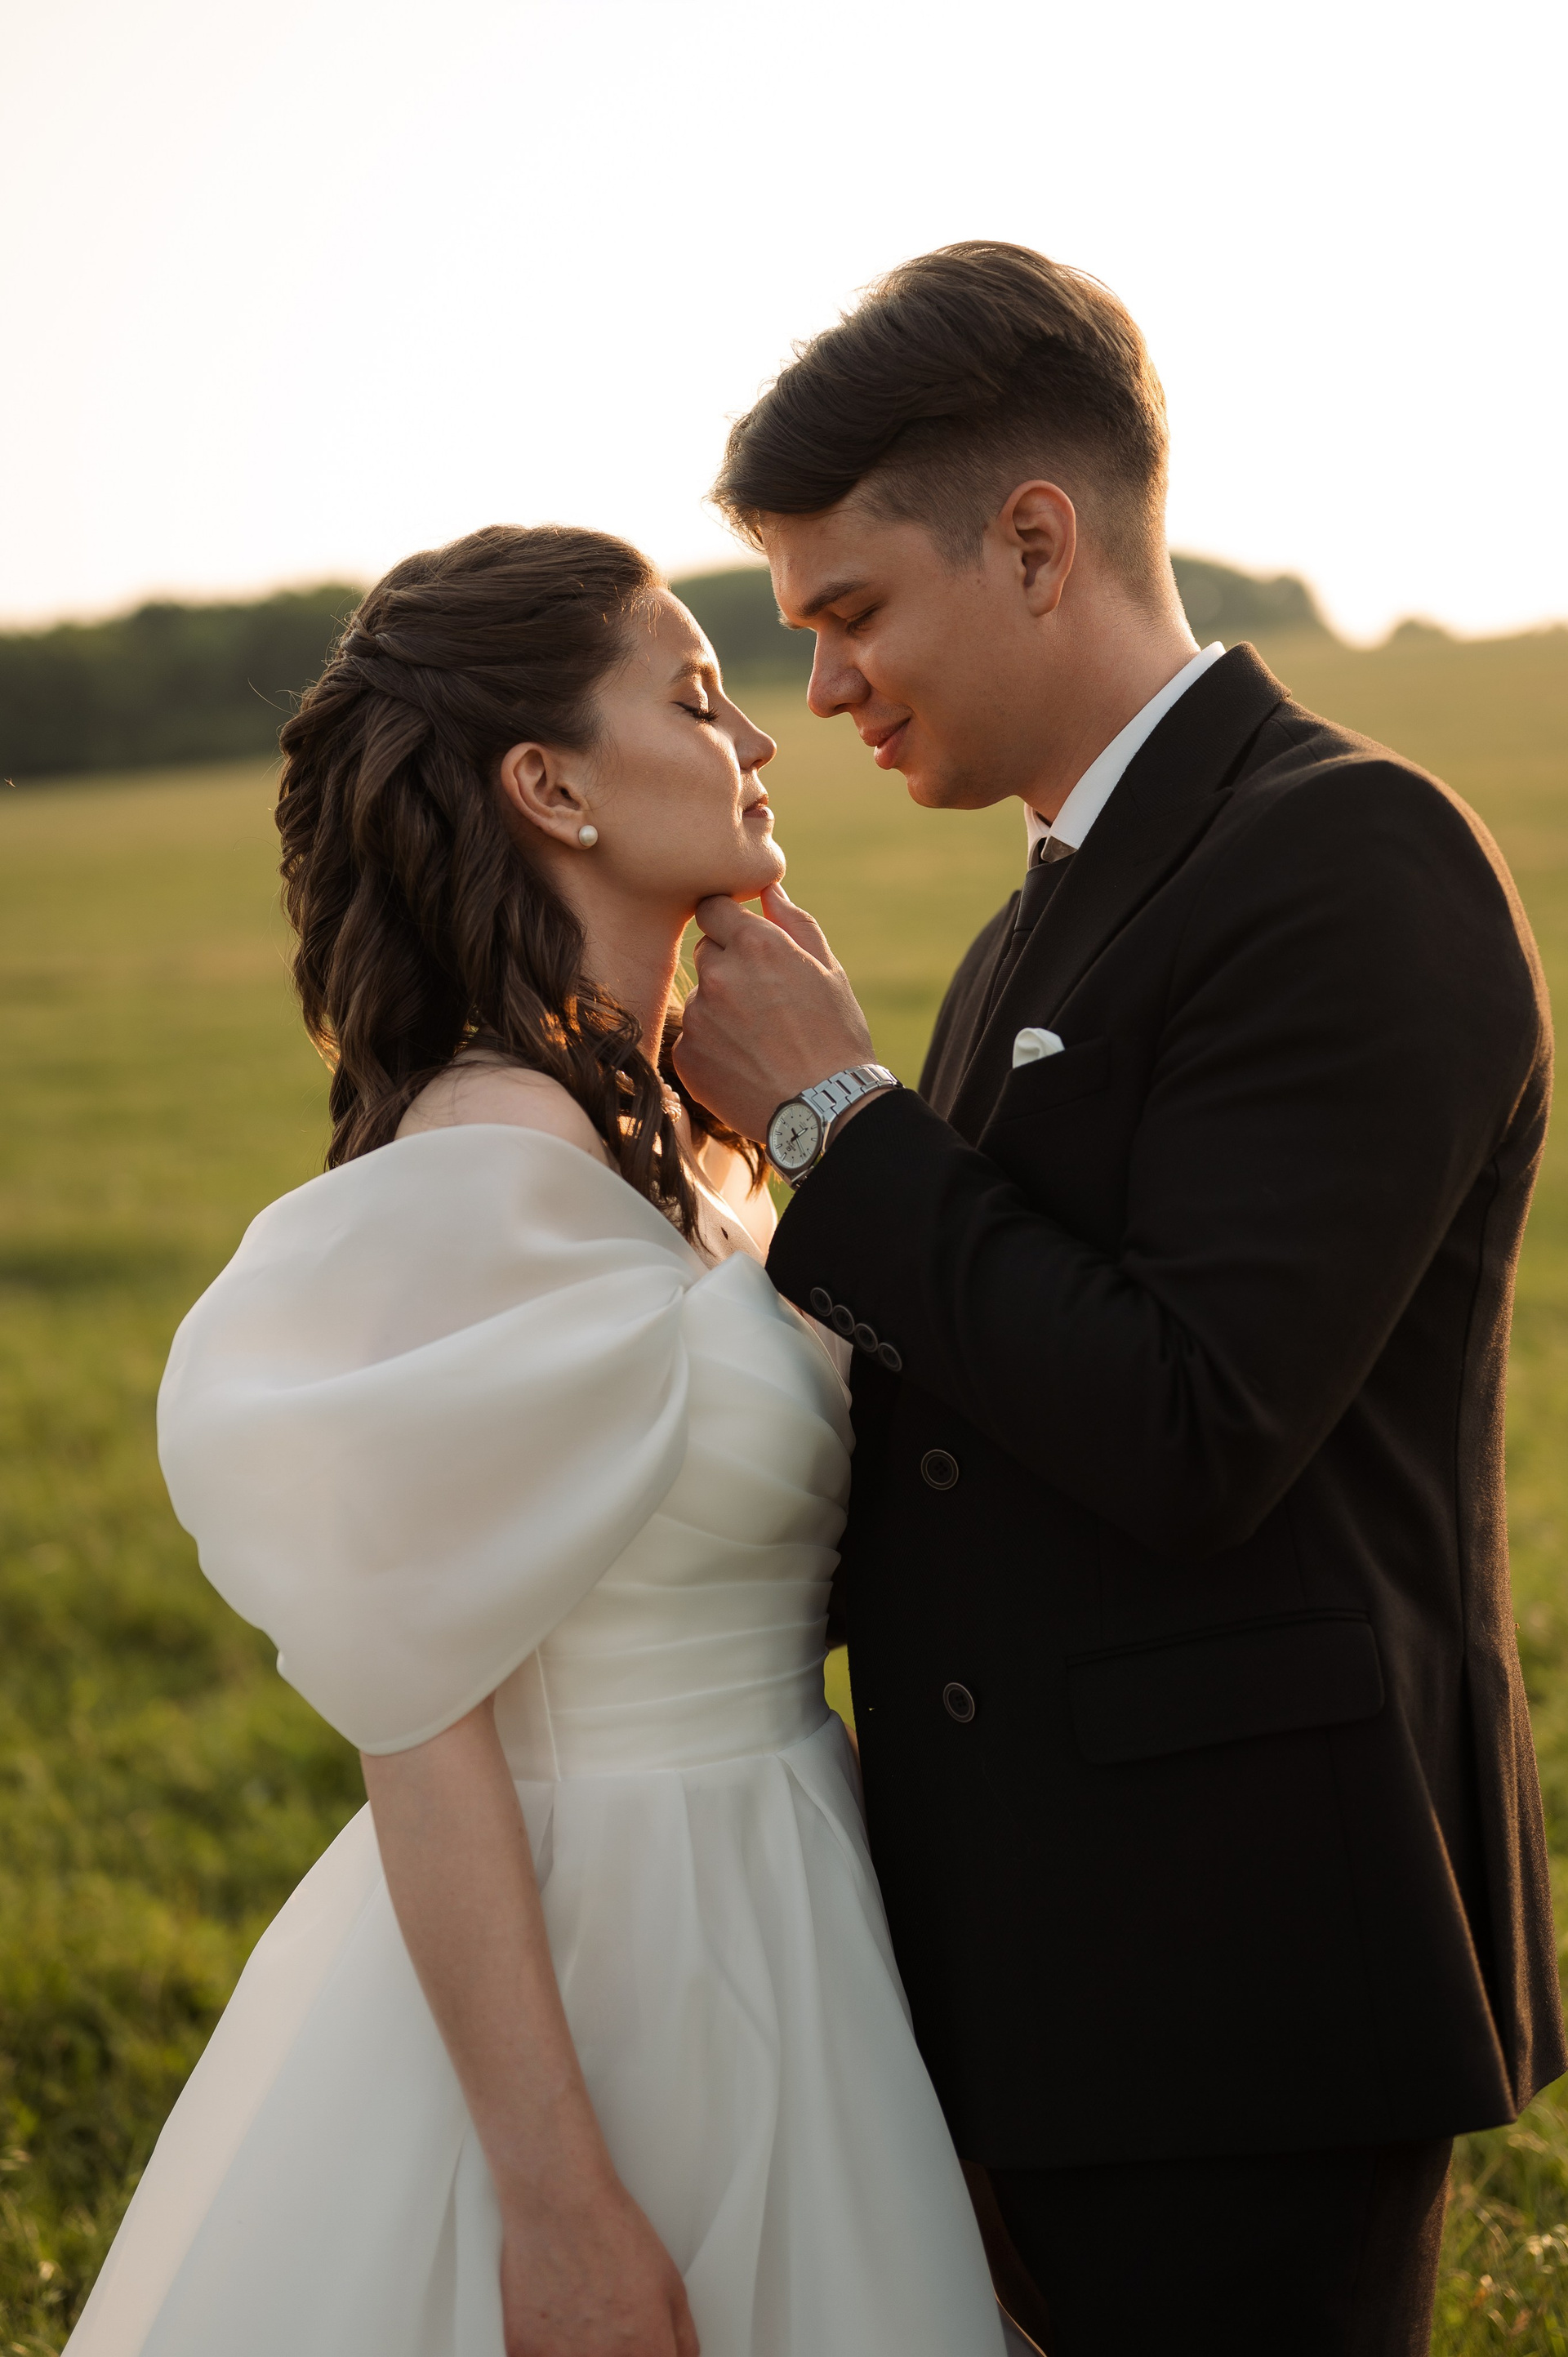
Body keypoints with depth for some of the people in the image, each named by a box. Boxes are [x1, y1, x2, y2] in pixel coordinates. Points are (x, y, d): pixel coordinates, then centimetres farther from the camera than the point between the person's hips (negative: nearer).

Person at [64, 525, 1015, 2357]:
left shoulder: (667, 1131, 7)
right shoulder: (490, 1172, -21)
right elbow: (417, 1716, -21)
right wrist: (554, 2198, -22)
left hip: (749, 1926, 9)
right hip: (596, 1965, -9)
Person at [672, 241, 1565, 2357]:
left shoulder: (1355, 861, -14)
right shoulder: (1047, 928, 15)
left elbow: (1191, 1438, -22)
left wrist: (829, 1116, -14)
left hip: (1242, 1964, -9)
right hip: (1068, 1950, 9)